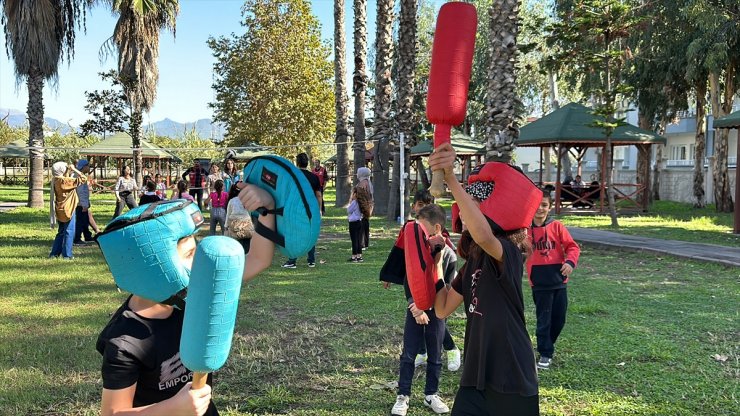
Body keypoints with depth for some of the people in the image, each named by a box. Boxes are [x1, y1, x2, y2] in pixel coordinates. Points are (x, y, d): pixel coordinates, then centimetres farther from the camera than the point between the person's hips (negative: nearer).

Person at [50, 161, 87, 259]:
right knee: (69, 232, 1)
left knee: (61, 232, 18)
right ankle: (67, 255, 2)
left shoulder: (55, 181, 5)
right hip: (67, 210, -8)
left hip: (60, 210, 8)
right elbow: (83, 179, -19)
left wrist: (70, 171, 10)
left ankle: (54, 253, 18)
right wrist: (74, 169, -10)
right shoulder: (65, 181, -18)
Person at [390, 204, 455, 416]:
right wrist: (416, 307, -13)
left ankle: (431, 395, 24)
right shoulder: (414, 249, -5)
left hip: (436, 311, -1)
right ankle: (403, 396, 12)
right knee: (408, 355, 3)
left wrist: (426, 306, -16)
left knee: (435, 357, 9)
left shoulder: (449, 255, -11)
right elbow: (408, 281, -3)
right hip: (415, 308, 1)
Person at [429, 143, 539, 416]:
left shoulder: (507, 252, -15)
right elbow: (443, 309, 10)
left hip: (510, 380, -7)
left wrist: (451, 179, -48)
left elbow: (484, 236, -41)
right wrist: (436, 262, 2)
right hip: (476, 376, 7)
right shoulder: (474, 258, 9)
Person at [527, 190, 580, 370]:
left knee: (559, 319, 11)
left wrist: (570, 262, -20)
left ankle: (547, 344, 34)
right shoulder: (526, 229, 0)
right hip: (539, 283, -1)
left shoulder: (557, 226, -1)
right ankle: (545, 354, 16)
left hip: (558, 280, 1)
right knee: (544, 319, 4)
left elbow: (572, 246, -3)